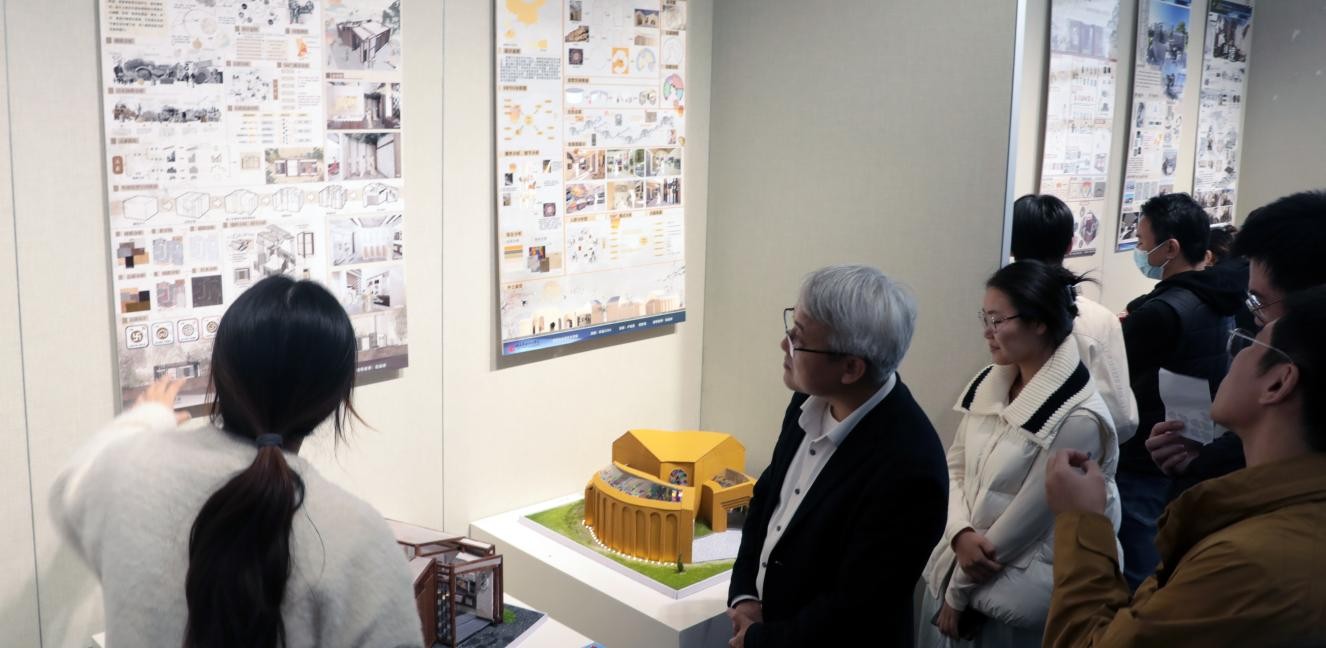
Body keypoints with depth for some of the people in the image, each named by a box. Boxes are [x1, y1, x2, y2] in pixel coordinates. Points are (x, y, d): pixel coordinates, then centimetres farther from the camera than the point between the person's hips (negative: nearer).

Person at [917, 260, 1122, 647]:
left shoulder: (1077, 420, -21)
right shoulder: (989, 383, 0)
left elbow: (1022, 523, -18)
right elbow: (954, 466, 5)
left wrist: (959, 591, -10)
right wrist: (961, 535, -13)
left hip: (1016, 594, -6)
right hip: (956, 564, 6)